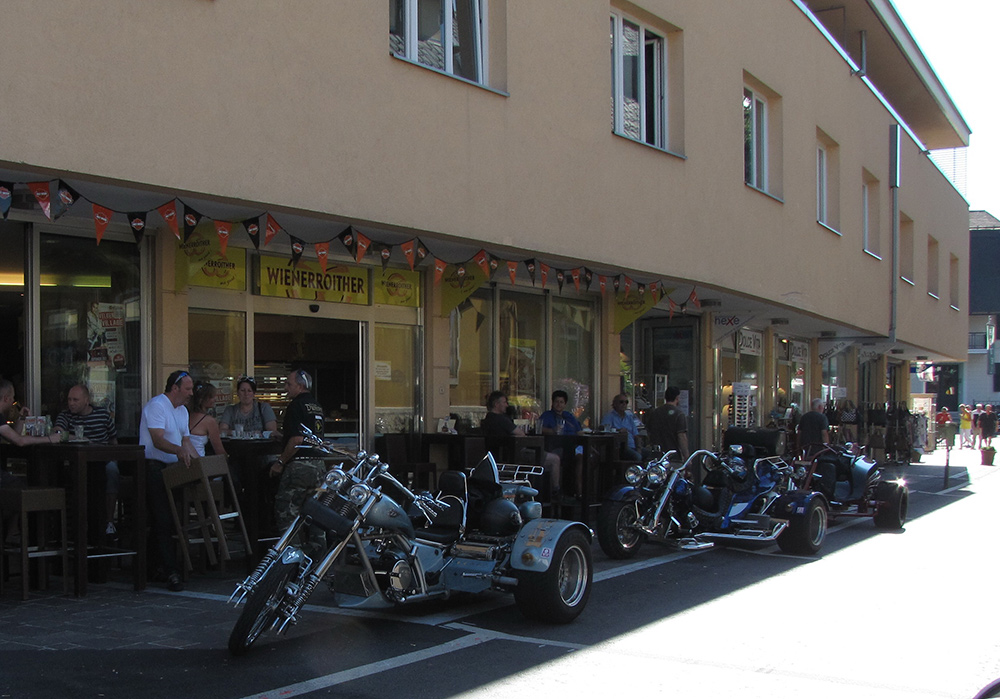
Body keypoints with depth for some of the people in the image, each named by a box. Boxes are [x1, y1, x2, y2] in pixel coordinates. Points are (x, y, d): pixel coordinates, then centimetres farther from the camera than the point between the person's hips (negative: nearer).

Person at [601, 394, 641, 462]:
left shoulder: (629, 417, 24)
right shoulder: (609, 415, 6)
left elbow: (636, 435, 19)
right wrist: (617, 430, -27)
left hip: (632, 446, 6)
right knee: (637, 456, -33)